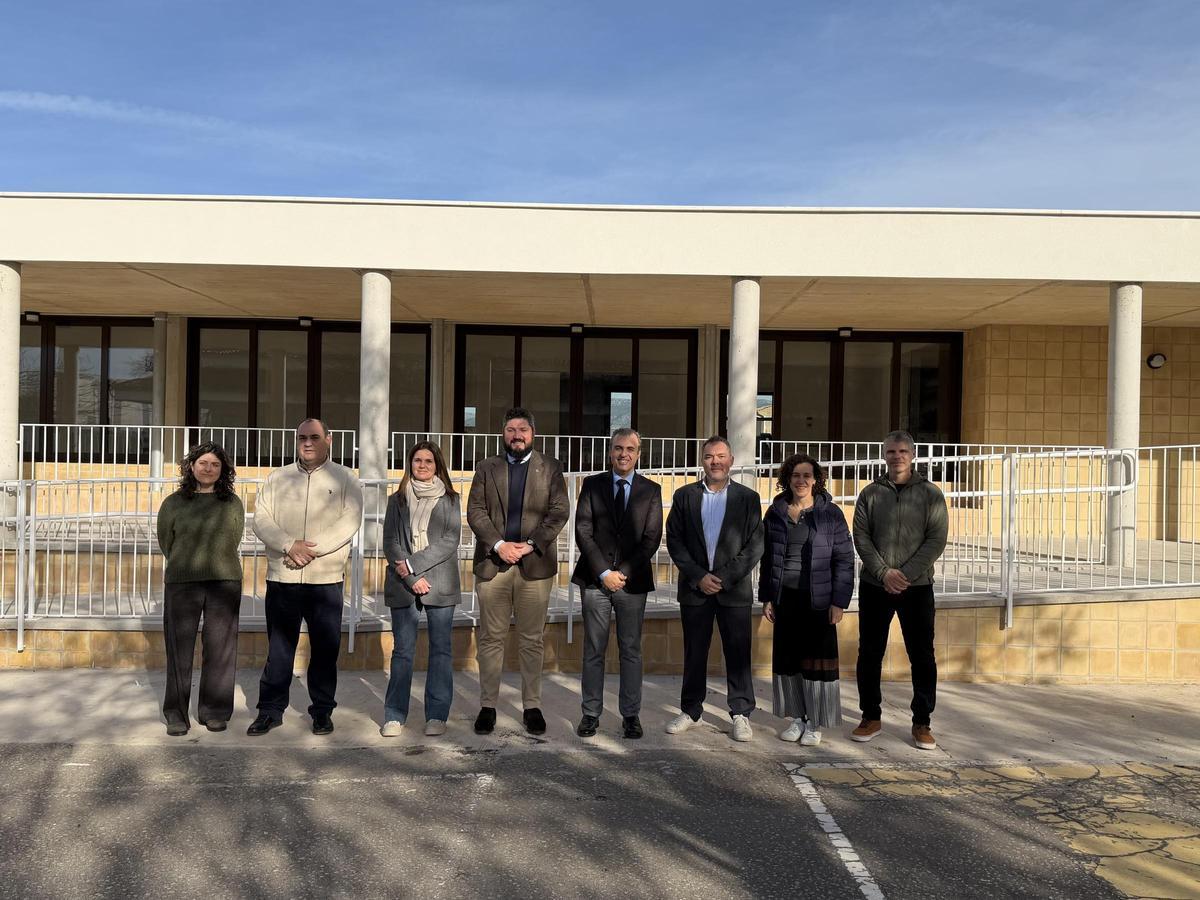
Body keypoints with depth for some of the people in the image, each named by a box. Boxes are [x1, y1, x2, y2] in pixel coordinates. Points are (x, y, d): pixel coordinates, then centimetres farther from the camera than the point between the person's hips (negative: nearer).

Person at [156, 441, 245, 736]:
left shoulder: (233, 504, 7)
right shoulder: (173, 504, 4)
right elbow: (165, 543, 10)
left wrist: (212, 565, 11)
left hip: (224, 582, 1)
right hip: (182, 583, -1)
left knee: (220, 648, 4)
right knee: (180, 649, 1)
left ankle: (215, 712, 15)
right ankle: (176, 714, 13)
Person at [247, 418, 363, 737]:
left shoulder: (345, 479, 3)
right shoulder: (277, 478, 11)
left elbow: (349, 522, -8)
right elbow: (261, 519, 1)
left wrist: (311, 549, -16)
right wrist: (290, 545, -15)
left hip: (326, 579, -2)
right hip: (281, 577, 2)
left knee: (325, 650, 5)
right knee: (278, 649, 8)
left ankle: (322, 711, 18)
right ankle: (270, 710, 20)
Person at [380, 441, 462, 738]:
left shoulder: (450, 499, 7)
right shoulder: (397, 500, 12)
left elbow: (450, 541, -3)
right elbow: (390, 542, 4)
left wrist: (412, 564, -10)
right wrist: (412, 578, -8)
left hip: (440, 583, -1)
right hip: (403, 584, 1)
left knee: (440, 649, 2)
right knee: (402, 650, 3)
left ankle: (437, 716, 8)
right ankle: (394, 716, 10)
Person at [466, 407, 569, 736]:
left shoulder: (550, 467, 9)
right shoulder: (486, 468, 11)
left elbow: (559, 511, 0)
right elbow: (475, 511, 3)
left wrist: (530, 544, -11)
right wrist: (499, 545, -11)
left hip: (535, 564, -1)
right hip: (492, 562, 1)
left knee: (531, 640, 5)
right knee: (491, 638, 4)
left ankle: (532, 706, 14)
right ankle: (487, 706, 14)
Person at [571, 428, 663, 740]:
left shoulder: (651, 490, 6)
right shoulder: (592, 484, 6)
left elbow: (651, 538, -1)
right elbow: (583, 532, -1)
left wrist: (623, 573, -10)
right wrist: (604, 573, -11)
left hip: (633, 581, 0)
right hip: (595, 579, 0)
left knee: (631, 650, 6)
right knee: (593, 650, 5)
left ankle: (631, 715, 15)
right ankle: (591, 714, 14)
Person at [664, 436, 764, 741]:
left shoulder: (748, 498, 2)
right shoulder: (684, 495, 5)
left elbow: (755, 546, -2)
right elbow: (674, 541, 1)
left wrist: (724, 578, -11)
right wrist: (699, 576, -9)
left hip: (734, 589, -1)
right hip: (695, 589, 1)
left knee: (738, 653, 2)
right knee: (694, 653, 9)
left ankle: (741, 714, 14)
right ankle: (690, 711, 22)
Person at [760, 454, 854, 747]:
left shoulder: (830, 513, -3)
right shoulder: (775, 513, 6)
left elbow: (844, 558, -3)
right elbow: (767, 557, 10)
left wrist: (839, 601, -8)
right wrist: (766, 597, 7)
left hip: (818, 600, -3)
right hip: (785, 598, 3)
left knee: (817, 658, 3)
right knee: (787, 658, 7)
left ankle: (815, 723, 15)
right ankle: (797, 718, 20)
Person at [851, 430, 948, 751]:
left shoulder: (931, 494, 1)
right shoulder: (870, 493, 4)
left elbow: (937, 539, -5)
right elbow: (861, 537, -1)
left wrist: (906, 574, -14)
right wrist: (884, 572, -14)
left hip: (917, 586, -1)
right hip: (874, 586, 1)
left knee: (922, 656, 3)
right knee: (869, 653, 7)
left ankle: (922, 723, 16)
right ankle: (871, 717, 21)